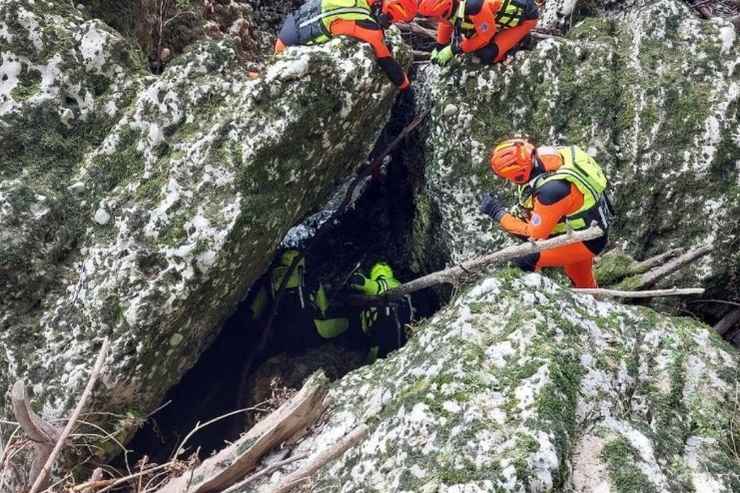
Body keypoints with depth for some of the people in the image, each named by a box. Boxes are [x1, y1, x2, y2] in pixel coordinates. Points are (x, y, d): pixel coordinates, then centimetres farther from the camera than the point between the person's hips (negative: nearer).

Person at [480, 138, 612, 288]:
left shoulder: (551, 191, -38)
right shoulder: (543, 155, -16)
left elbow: (535, 234, -25)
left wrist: (498, 212, -20)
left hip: (586, 241, -8)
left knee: (523, 260, -20)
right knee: (581, 281, 29)